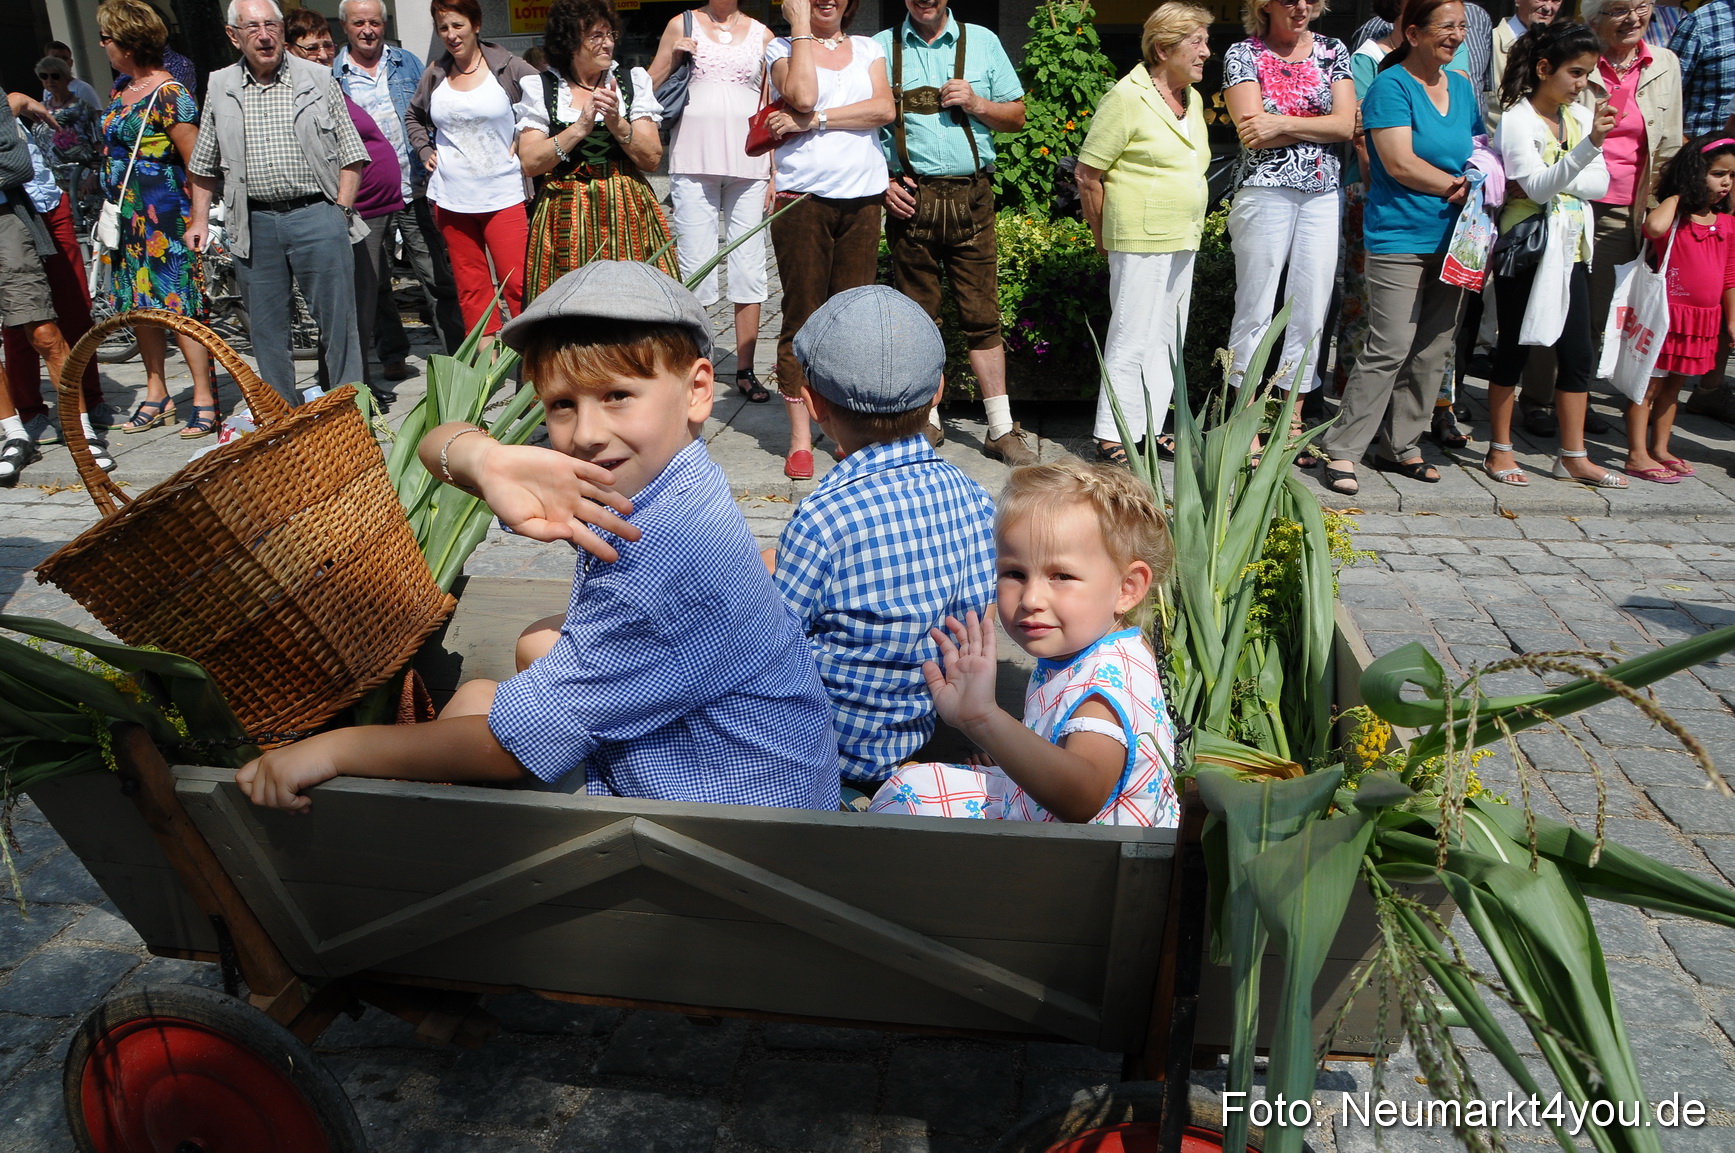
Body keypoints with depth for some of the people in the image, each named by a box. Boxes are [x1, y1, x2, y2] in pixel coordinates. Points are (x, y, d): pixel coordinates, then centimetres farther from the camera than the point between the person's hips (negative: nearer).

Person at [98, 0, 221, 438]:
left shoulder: (168, 95, -12)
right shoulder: (123, 90, 14)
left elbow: (197, 164, -14)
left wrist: (197, 222, -16)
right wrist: (112, 207, 19)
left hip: (164, 220, -9)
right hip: (128, 220, 9)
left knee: (180, 306, -7)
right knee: (140, 306, 12)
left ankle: (205, 399, -2)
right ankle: (156, 394, 21)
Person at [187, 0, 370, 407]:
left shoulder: (318, 79, 4)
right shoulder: (220, 88, 11)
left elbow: (351, 153, 4)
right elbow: (204, 164, 18)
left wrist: (340, 211, -5)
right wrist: (200, 220, 12)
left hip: (315, 214, -3)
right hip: (254, 224, 3)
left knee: (337, 318, -2)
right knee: (265, 327, 8)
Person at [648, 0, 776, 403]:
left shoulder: (761, 34, 13)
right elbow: (650, 86, 14)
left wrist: (776, 172, 5)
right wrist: (674, 56, -4)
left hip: (748, 162, 1)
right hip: (694, 160, -1)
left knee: (749, 267, 0)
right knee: (694, 267, -4)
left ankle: (745, 370, 7)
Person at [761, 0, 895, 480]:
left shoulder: (868, 49, 17)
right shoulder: (782, 46, 9)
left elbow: (884, 109, -2)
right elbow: (803, 96, -13)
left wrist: (813, 120, -9)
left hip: (862, 198, 3)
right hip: (802, 198, -3)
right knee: (802, 316, -3)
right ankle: (800, 438, 2)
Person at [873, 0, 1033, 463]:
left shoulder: (982, 42, 12)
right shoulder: (881, 48, 9)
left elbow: (1016, 115, 14)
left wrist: (975, 103, -4)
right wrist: (879, 181, -4)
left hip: (970, 196, 0)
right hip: (909, 197, 0)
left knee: (982, 314, -1)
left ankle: (1002, 430, 4)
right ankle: (927, 421, 16)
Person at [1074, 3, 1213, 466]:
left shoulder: (1193, 100, 14)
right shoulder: (1126, 98, -10)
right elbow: (1088, 175, -10)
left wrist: (1188, 228, 18)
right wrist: (1105, 238, -3)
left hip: (1183, 243, 8)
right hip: (1141, 242, -8)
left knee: (1168, 341, 11)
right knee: (1133, 339, -6)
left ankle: (1149, 428, 20)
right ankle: (1112, 438, 0)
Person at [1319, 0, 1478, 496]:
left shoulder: (1462, 87, 17)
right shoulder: (1391, 86, -6)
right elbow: (1400, 163, -15)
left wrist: (1477, 186, 1)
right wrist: (1458, 188, -8)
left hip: (1452, 239, 7)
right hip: (1400, 237, -7)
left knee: (1433, 351, 7)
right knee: (1390, 349, -12)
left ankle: (1401, 446, 16)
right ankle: (1341, 450, -5)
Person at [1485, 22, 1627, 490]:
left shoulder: (1583, 116, 8)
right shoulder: (1516, 120, -10)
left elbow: (1600, 183, 1)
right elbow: (1536, 186, -21)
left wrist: (1554, 183, -14)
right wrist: (1589, 145, -32)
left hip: (1571, 249, 6)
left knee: (1578, 352, 6)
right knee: (1514, 349, 2)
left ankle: (1573, 456, 13)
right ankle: (1499, 451, 13)